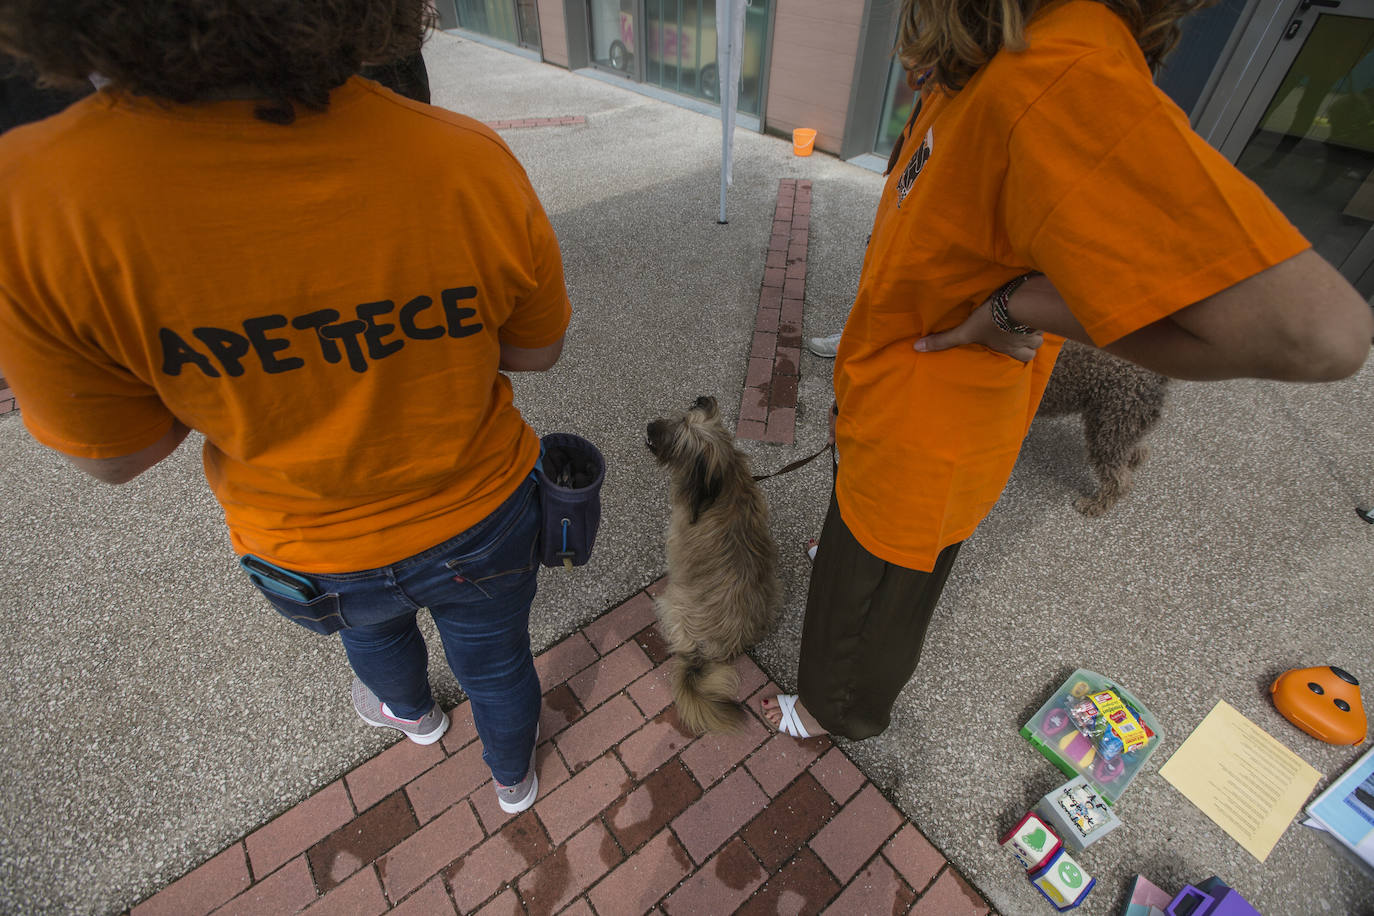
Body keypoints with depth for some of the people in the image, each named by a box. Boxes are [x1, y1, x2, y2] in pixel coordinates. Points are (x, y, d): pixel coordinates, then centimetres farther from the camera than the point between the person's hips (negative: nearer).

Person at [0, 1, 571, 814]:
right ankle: (514, 775, 62)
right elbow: (537, 351, -10)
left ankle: (413, 710, 72)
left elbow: (116, 453, -11)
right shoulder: (468, 163, -27)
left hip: (316, 555, 1)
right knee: (496, 656, 30)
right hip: (481, 520, 0)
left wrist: (233, 362, 0)